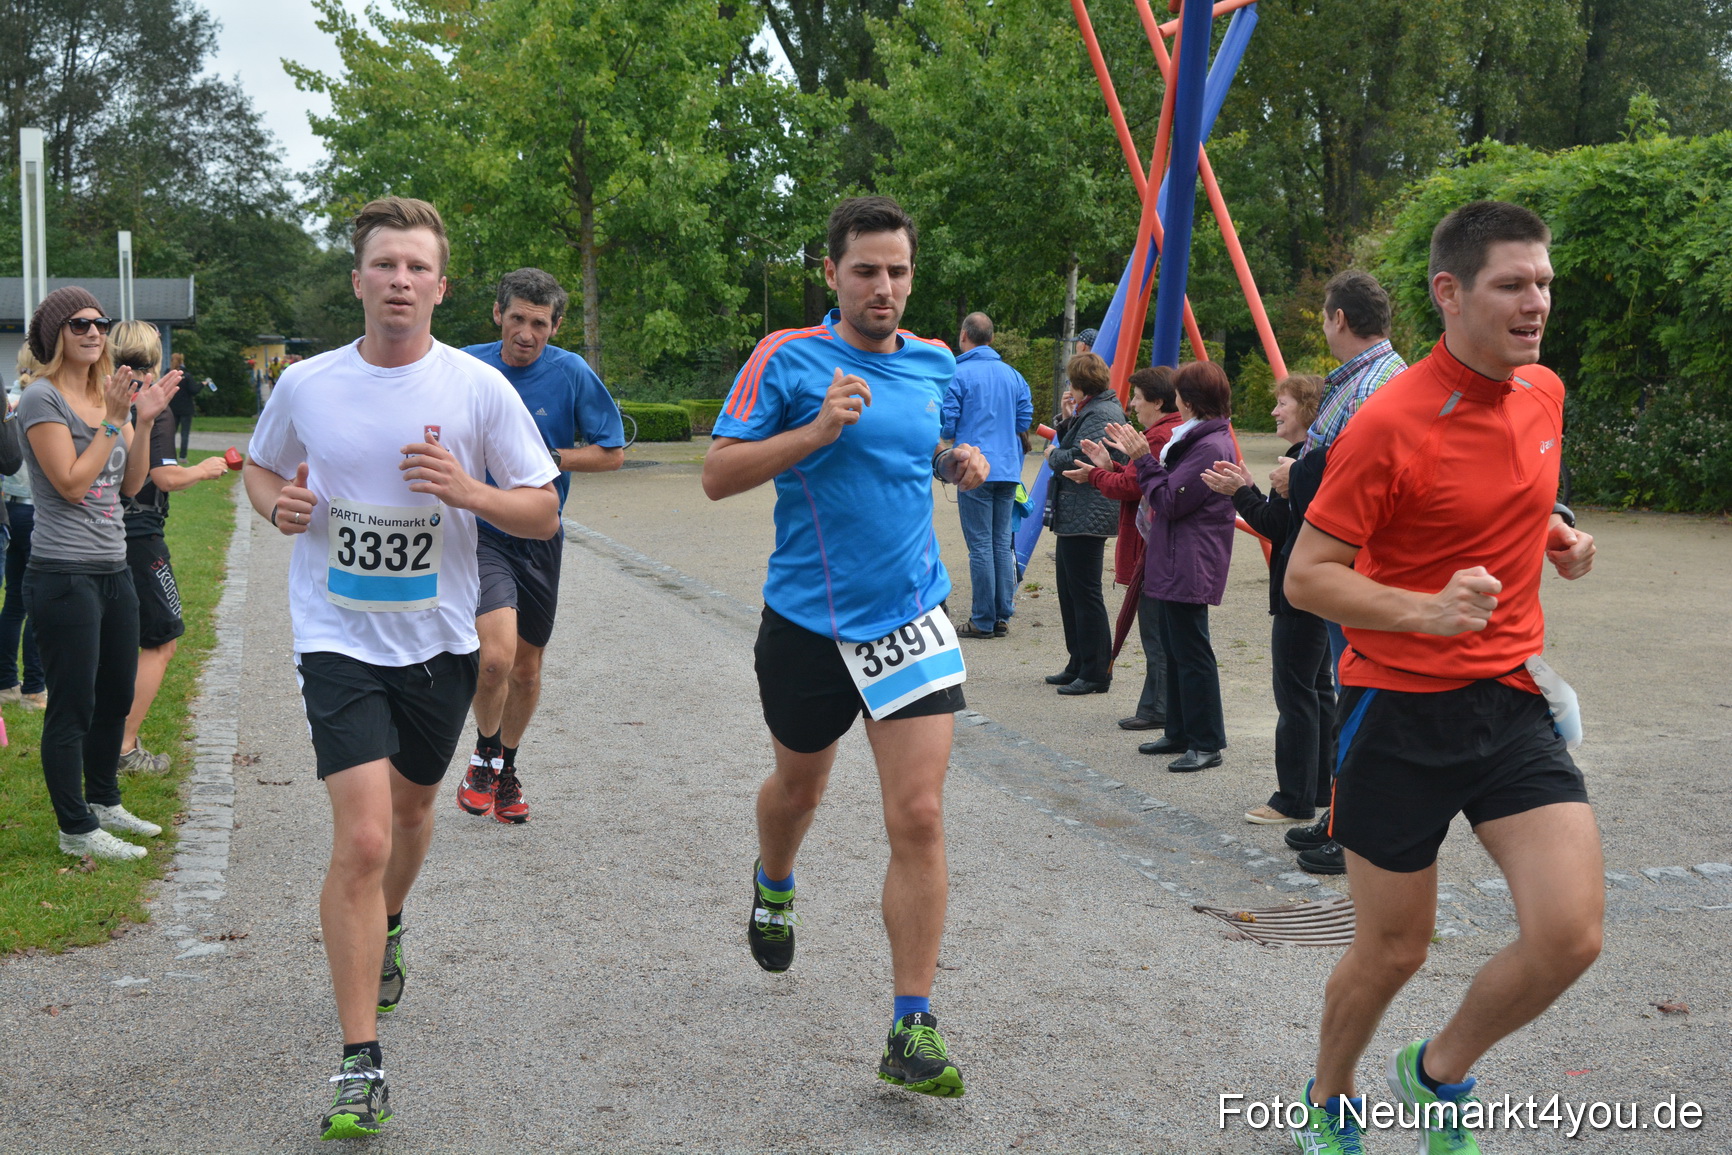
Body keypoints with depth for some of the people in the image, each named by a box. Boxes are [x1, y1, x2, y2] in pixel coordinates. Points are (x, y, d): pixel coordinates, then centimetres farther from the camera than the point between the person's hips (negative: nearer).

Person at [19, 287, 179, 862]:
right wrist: (115, 421, -16)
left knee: (117, 696, 17)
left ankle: (104, 802, 34)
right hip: (64, 573, -8)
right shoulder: (43, 398, -11)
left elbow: (130, 482, 9)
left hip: (113, 568, 8)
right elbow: (72, 483, -16)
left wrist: (142, 422, -4)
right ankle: (76, 829, 9)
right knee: (73, 707, -1)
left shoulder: (107, 394, 12)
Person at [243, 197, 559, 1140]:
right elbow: (260, 467, 15)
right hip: (339, 639, -2)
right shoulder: (305, 386, -4)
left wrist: (468, 490, -22)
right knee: (361, 840, -15)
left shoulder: (478, 388, -7)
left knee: (411, 808, 23)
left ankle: (385, 932, 56)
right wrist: (277, 503, -8)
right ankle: (360, 1064, -7)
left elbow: (543, 514, -3)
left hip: (439, 638, 2)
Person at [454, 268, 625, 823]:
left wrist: (544, 458, -13)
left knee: (526, 668, 13)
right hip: (479, 531, -2)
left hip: (538, 536, 2)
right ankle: (484, 753, 7)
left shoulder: (573, 374, -6)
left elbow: (612, 451, -2)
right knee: (496, 655, -22)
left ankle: (507, 768, 38)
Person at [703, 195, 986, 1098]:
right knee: (798, 787, 20)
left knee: (919, 820, -9)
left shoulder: (933, 364, 6)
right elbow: (717, 475, -11)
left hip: (910, 617, 2)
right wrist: (818, 431, -23)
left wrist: (956, 464, 3)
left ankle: (912, 1028, -2)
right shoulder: (788, 360, -8)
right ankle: (774, 887, 56)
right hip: (808, 620, -2)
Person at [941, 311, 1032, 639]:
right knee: (1002, 543, 11)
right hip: (1008, 469, 6)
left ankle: (984, 621, 0)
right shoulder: (1012, 375, 10)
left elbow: (946, 427, -9)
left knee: (980, 545, -2)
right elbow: (1025, 418, 12)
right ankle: (1002, 617, 13)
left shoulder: (958, 375, -8)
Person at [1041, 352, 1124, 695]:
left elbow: (1081, 459, -24)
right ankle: (1078, 666, 24)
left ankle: (1097, 673, -2)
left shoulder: (1102, 414, -16)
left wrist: (1054, 455, -7)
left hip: (1087, 519, -11)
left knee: (1085, 593, -7)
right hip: (1074, 516, 11)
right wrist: (1068, 419, 9)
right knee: (1068, 590, 16)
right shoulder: (1090, 410, 18)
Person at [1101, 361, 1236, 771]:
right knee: (1175, 649, 16)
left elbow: (1169, 501, -19)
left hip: (1190, 567, -11)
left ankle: (1206, 744, -1)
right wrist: (1139, 455, 11)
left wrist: (1143, 459, -12)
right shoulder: (1197, 438, 15)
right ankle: (1180, 733, 24)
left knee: (1191, 653, -6)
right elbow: (1169, 492, 16)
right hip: (1173, 563, 11)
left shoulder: (1211, 446, -18)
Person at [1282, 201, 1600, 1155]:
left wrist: (1553, 530, 7)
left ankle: (1438, 1075, 20)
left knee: (1570, 935, -9)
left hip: (1512, 698, 5)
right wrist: (1427, 610, -28)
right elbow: (1306, 576, -15)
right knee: (1391, 951, 7)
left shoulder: (1544, 391, 5)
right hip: (1401, 710, -5)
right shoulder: (1391, 423, -17)